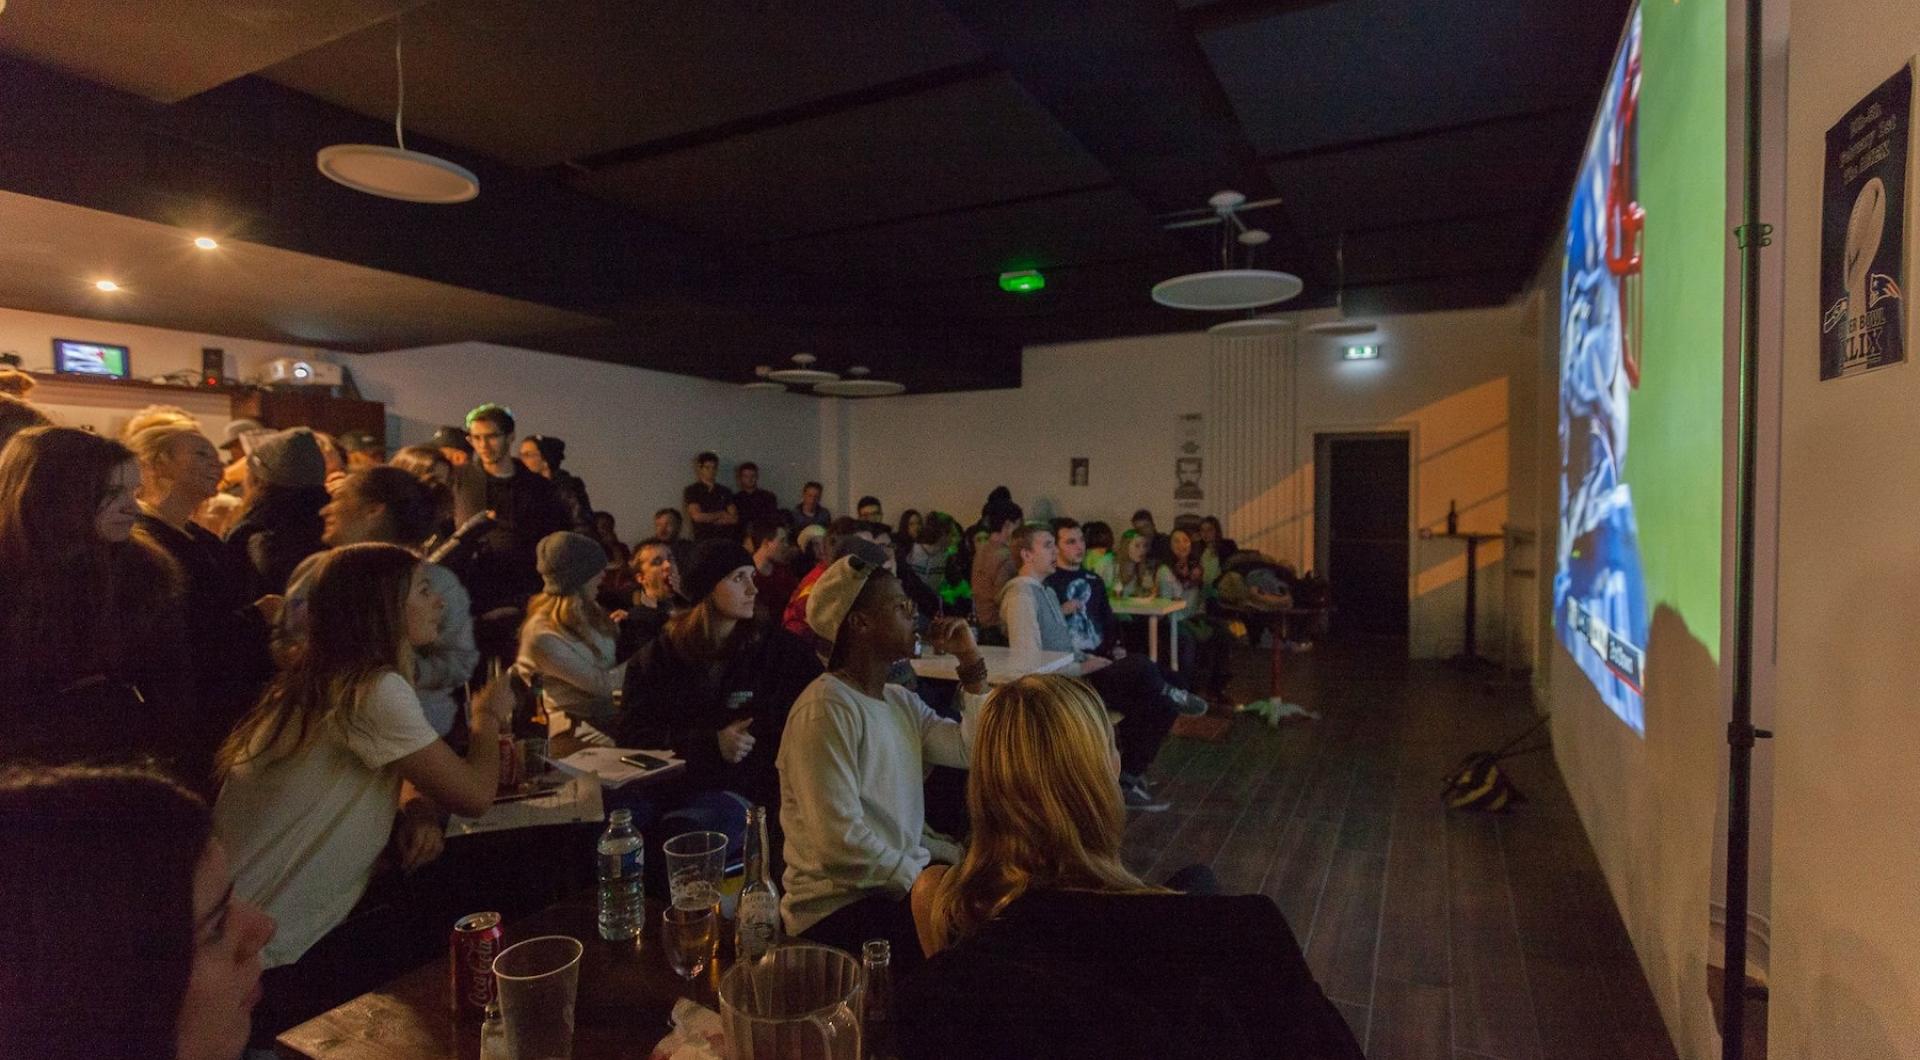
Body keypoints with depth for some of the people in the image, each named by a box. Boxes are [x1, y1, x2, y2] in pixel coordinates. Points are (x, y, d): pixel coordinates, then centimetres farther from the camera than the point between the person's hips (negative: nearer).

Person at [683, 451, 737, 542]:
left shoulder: (725, 491, 13)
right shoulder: (691, 491, 5)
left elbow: (735, 518, 5)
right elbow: (697, 516, -6)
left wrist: (708, 518, -5)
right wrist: (721, 514, 4)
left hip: (726, 538, 3)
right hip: (703, 539, -3)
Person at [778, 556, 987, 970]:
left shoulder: (901, 702, 10)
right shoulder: (826, 709, -19)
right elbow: (840, 841, -24)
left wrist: (972, 663, -1)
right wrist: (922, 882, -15)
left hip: (906, 880, 8)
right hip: (838, 905, -8)